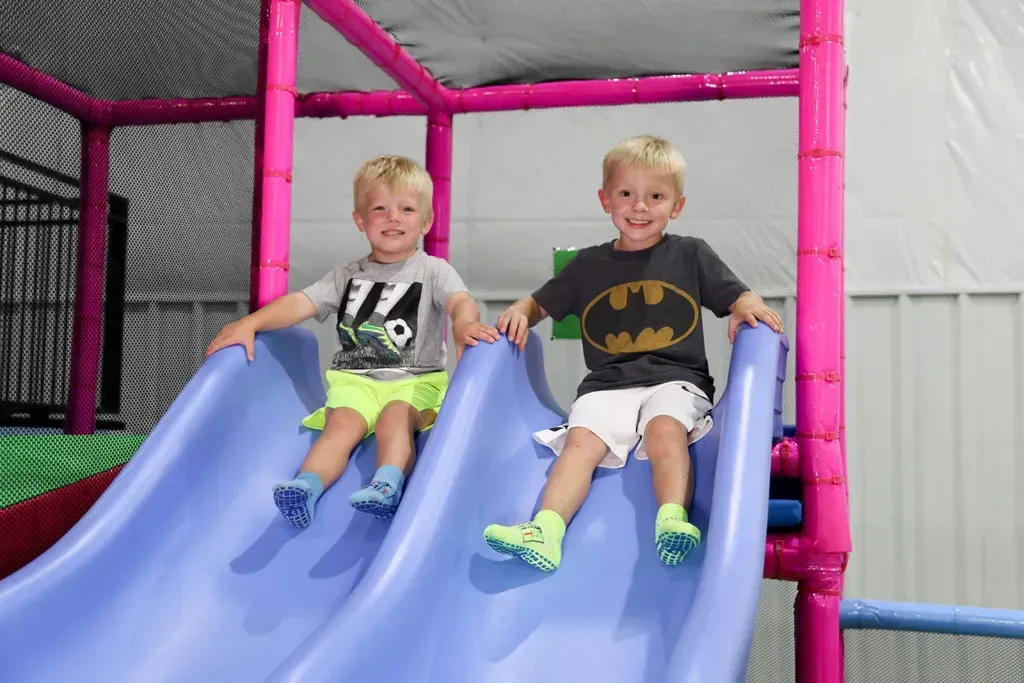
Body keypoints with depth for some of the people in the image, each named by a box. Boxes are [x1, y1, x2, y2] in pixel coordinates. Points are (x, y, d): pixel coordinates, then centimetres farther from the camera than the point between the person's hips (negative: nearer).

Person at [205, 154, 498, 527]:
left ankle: (388, 484, -49)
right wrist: (249, 323, -10)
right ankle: (307, 486, -45)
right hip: (355, 379, 2)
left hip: (415, 380, -2)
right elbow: (300, 302, 6)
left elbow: (461, 300, -13)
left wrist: (464, 324, -38)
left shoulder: (433, 271, 7)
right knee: (343, 422, -26)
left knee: (395, 416, -32)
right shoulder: (348, 275, 16)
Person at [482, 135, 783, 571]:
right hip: (607, 387, 1)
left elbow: (737, 296, 9)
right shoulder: (588, 266, 17)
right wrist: (520, 311, 2)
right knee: (582, 439, -25)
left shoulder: (691, 255, 13)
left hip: (676, 380, -1)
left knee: (665, 428, -33)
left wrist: (747, 306, -14)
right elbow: (541, 303, 25)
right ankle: (545, 529, -40)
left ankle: (674, 518, -45)